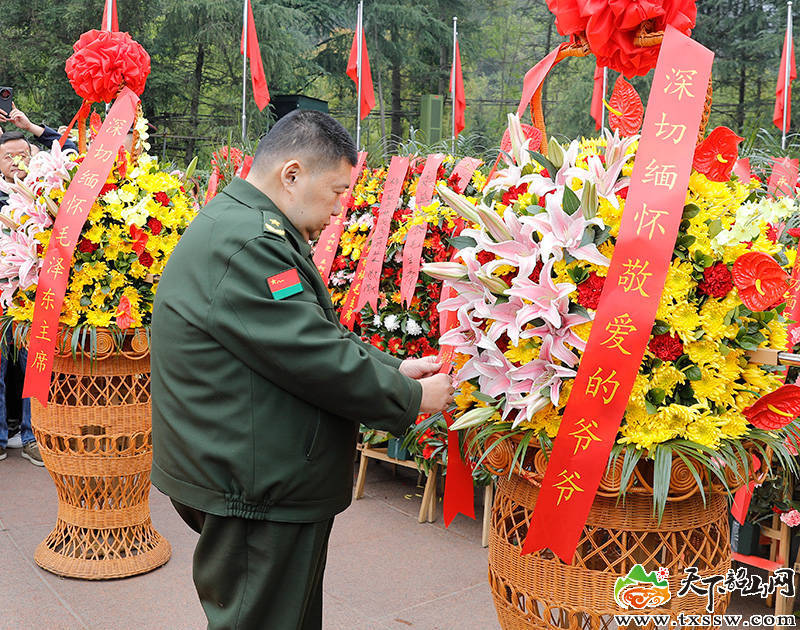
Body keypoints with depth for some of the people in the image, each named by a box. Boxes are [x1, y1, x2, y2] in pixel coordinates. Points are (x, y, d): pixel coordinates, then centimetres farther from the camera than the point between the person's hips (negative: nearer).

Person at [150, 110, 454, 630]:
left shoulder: (250, 229, 14)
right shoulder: (244, 243, -23)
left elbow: (318, 335, 16)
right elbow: (319, 360, -24)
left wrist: (394, 368, 5)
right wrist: (412, 398, -11)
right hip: (255, 495, -11)